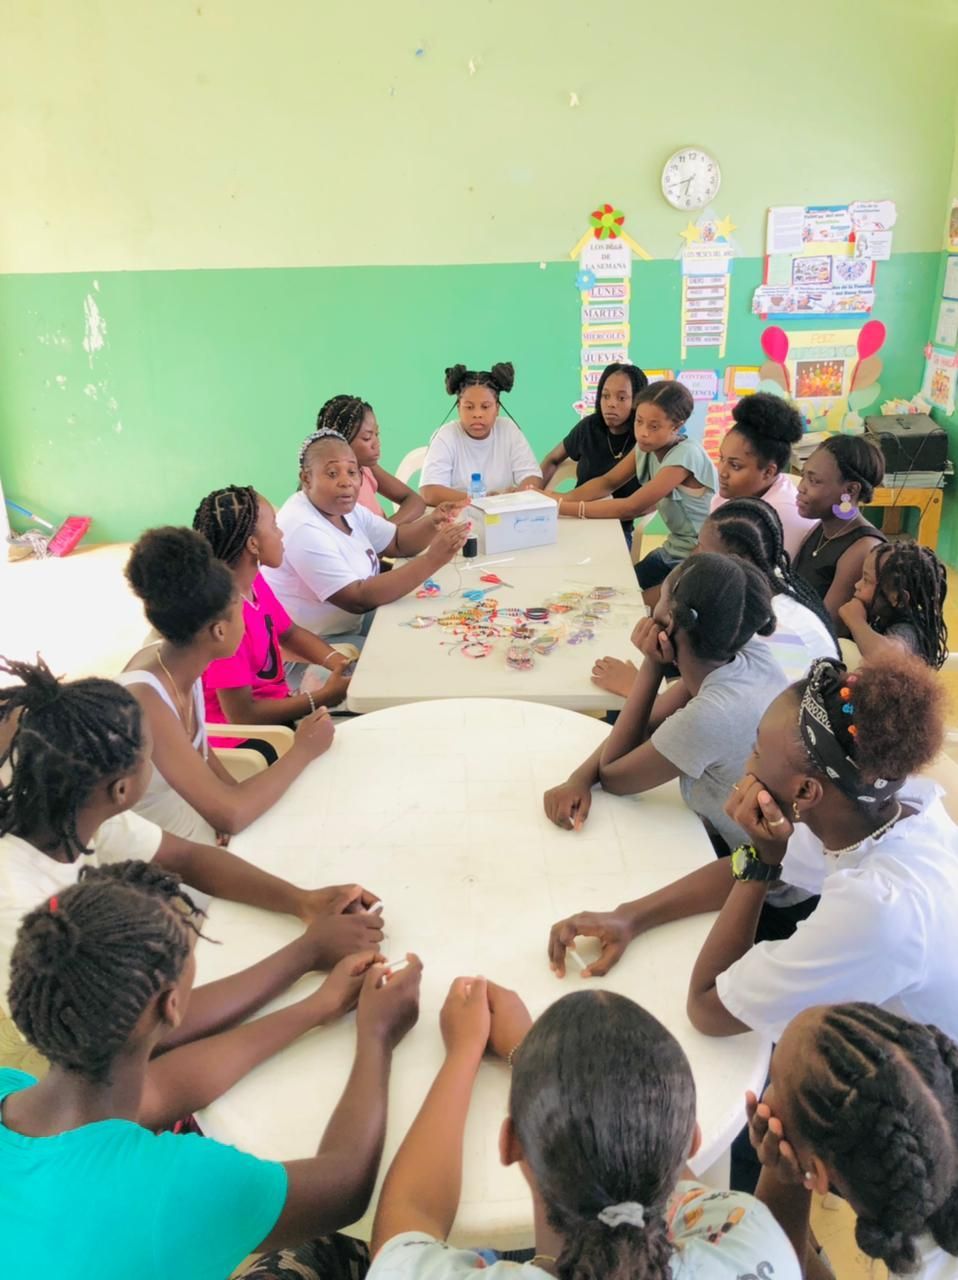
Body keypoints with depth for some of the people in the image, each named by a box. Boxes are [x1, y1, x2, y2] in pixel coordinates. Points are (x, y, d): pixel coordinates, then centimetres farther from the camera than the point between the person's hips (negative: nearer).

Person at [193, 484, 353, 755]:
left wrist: (336, 661, -5)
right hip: (245, 741, -8)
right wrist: (323, 697, -17)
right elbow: (241, 715, -26)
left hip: (276, 708, 8)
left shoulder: (255, 581, -2)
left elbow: (290, 633, 15)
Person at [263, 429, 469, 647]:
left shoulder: (345, 508, 2)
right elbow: (358, 599, -27)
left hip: (353, 621, 9)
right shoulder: (303, 529, -25)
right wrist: (432, 560, -32)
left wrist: (433, 523, -16)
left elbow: (398, 542, 7)